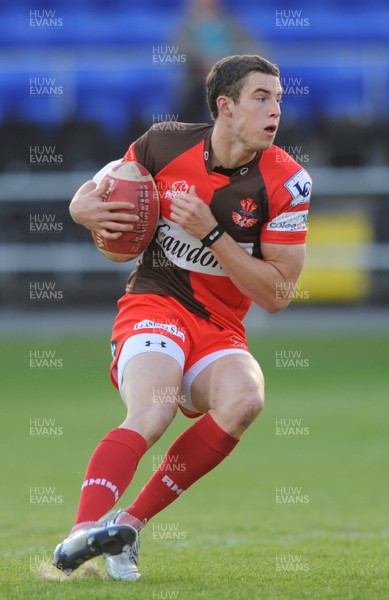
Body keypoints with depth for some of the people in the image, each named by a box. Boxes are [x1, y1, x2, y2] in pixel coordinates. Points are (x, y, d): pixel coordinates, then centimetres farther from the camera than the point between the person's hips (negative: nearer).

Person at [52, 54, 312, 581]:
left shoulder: (287, 182, -5)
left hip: (222, 331, 2)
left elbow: (277, 295, -7)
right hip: (155, 304, -2)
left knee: (244, 398, -32)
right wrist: (91, 210, -13)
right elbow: (84, 201, 13)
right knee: (153, 411, -33)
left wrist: (212, 234, -18)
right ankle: (85, 530, -49)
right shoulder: (164, 144, -3)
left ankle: (130, 523, -23)